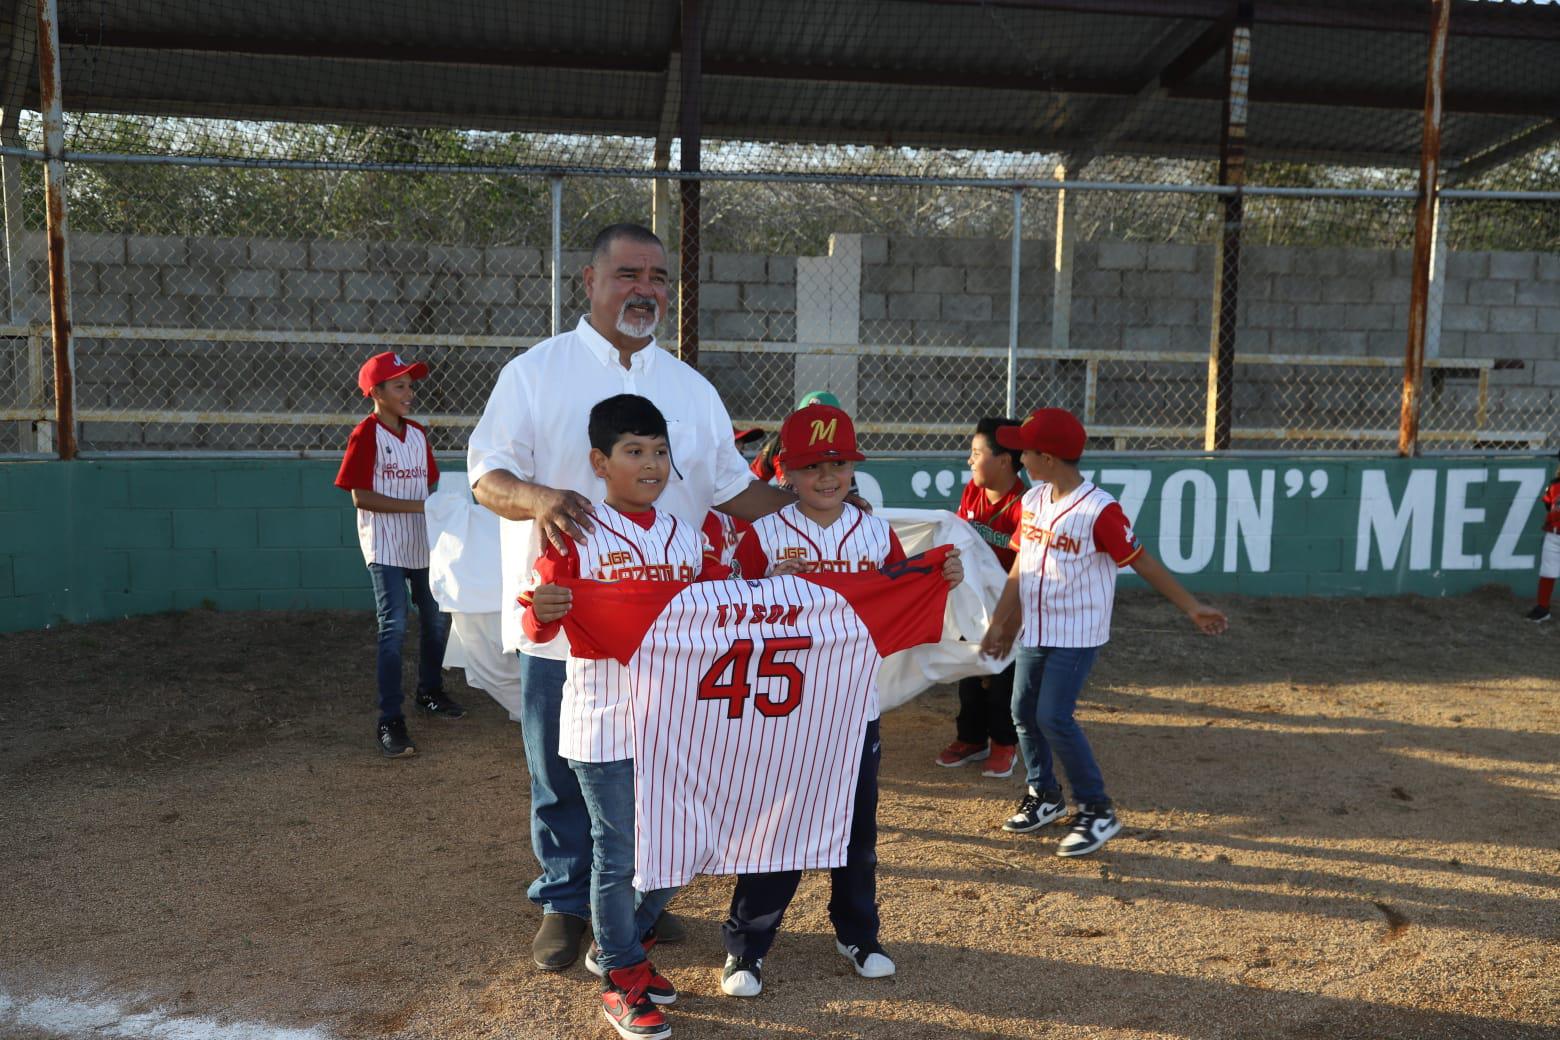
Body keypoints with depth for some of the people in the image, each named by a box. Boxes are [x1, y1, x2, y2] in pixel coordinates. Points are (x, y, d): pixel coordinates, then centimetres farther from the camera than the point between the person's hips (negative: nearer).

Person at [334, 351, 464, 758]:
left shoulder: (418, 434, 8)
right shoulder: (366, 434, -12)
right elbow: (361, 497, -17)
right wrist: (417, 505, -22)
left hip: (421, 544, 7)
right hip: (385, 548, -7)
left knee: (437, 620, 15)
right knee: (394, 628, -8)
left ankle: (430, 692, 36)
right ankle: (390, 720, -1)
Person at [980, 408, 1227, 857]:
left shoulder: (1099, 509, -18)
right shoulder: (1032, 500, 3)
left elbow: (1141, 562, -11)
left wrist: (1191, 607, -10)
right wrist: (999, 623, 13)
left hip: (1077, 634, -7)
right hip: (1034, 630, 7)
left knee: (1054, 718, -13)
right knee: (1023, 712, 12)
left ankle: (1097, 811, 3)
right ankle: (1044, 795, 32)